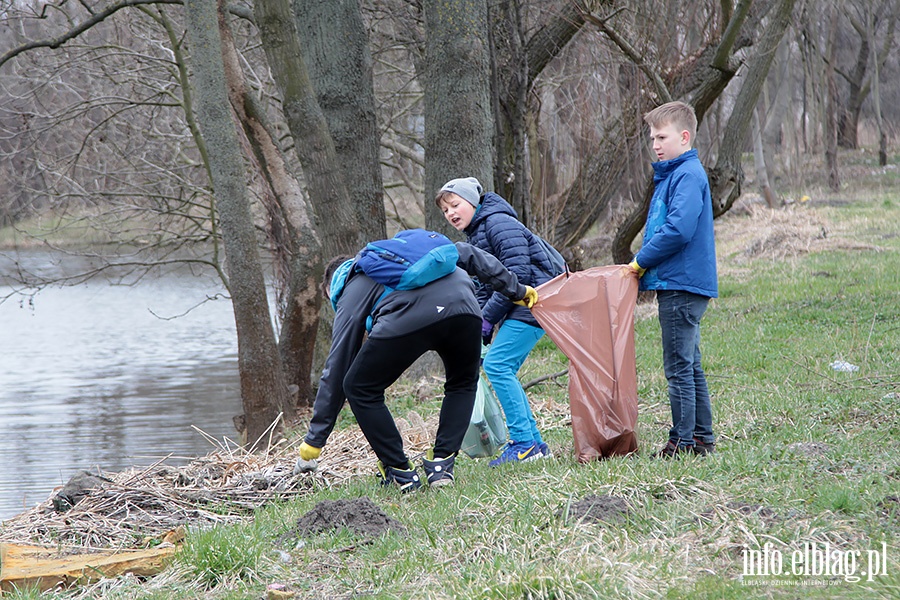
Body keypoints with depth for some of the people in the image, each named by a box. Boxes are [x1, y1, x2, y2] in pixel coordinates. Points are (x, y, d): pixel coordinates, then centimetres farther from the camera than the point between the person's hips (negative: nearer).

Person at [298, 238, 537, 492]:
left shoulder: (351, 291, 27)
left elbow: (337, 365, 23)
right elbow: (469, 255, 37)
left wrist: (316, 437, 25)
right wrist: (514, 288, 45)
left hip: (406, 320, -4)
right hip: (463, 308, 4)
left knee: (359, 389, 19)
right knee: (463, 385, 32)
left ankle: (400, 472, 16)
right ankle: (442, 465, 18)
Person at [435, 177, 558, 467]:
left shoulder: (499, 223, -13)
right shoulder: (475, 235, 19)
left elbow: (517, 274, -21)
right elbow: (484, 286, 20)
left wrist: (488, 317, -16)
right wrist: (481, 332, 8)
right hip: (518, 307, 10)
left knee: (497, 365, -16)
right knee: (503, 371, 6)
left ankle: (524, 443, -14)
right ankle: (534, 443, 9)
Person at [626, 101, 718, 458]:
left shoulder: (689, 175, -14)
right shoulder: (671, 174, 18)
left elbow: (679, 229, -24)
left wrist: (641, 261, -14)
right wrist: (644, 266, 10)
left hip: (682, 285, -10)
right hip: (680, 284, 10)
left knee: (679, 367, -6)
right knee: (689, 366, 14)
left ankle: (683, 441, -2)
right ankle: (702, 438, 19)